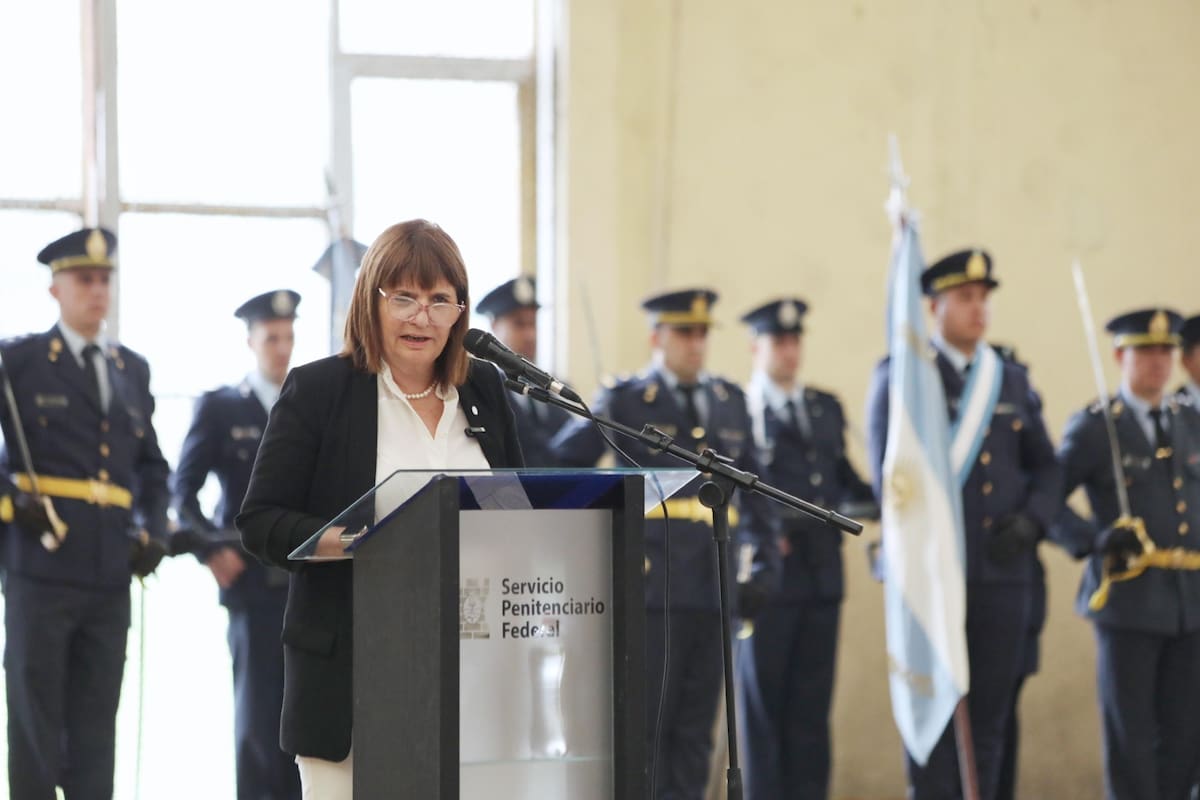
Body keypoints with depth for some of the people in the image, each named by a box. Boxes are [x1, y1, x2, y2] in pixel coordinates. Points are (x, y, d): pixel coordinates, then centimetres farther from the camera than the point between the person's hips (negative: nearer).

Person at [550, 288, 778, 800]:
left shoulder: (729, 402, 14)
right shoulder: (626, 402, 1)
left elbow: (752, 490, 18)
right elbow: (562, 466, 2)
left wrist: (764, 563, 10)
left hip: (712, 585, 5)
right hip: (651, 584, -4)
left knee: (696, 728, 6)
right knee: (648, 723, -2)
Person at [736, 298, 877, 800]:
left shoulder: (826, 409, 15)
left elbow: (843, 480, 17)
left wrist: (875, 501, -1)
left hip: (821, 574, 5)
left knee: (812, 705, 6)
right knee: (762, 701, 1)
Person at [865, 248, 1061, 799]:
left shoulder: (1014, 382, 16)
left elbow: (1046, 468, 16)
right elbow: (888, 471, -5)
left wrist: (1031, 520, -4)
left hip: (1004, 569, 4)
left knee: (991, 718, 5)